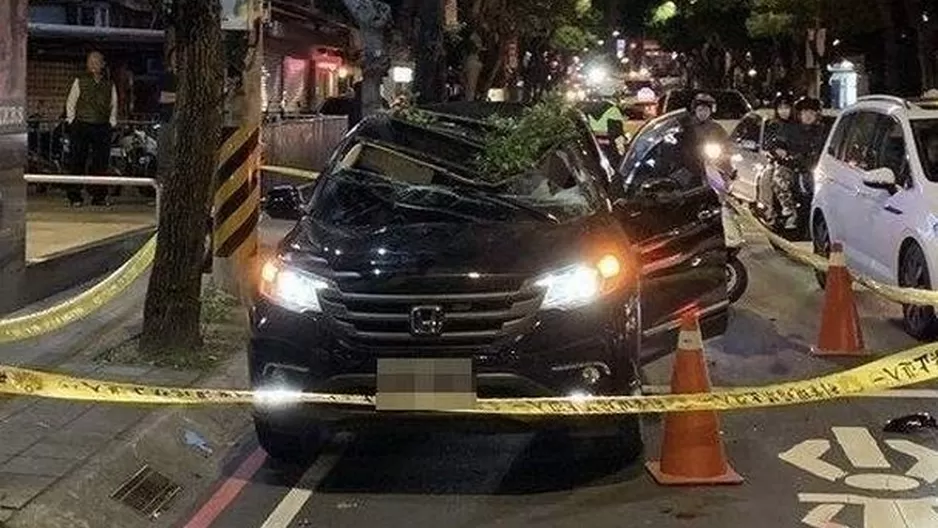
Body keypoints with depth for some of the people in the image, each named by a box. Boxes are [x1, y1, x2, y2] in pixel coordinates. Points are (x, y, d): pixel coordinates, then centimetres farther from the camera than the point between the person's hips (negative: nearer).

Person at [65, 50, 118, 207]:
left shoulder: (109, 85, 12)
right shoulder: (80, 81, 6)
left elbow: (114, 106, 19)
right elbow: (70, 103, 8)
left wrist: (111, 123, 9)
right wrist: (72, 121, 1)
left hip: (102, 128, 2)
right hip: (81, 126, -2)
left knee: (101, 163, 1)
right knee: (78, 162, -3)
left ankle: (99, 196, 7)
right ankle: (75, 197, 1)